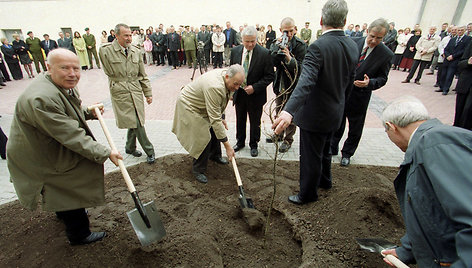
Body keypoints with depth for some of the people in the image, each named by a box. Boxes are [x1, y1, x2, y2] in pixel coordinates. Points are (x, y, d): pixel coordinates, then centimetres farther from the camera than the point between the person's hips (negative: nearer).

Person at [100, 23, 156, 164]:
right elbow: (109, 72, 4)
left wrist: (148, 93, 9)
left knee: (134, 121, 8)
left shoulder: (136, 51, 9)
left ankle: (130, 147, 29)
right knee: (135, 122, -6)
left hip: (136, 90, 4)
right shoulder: (106, 51, -4)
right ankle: (149, 151, 4)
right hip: (120, 92, -4)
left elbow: (142, 75, 12)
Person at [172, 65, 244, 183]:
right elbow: (215, 120, -38)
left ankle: (215, 155, 39)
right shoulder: (214, 87, -39)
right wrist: (227, 146, -34)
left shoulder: (226, 77, -11)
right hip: (189, 107, -9)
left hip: (202, 105, 9)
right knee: (203, 138, -12)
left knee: (214, 130, 15)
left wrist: (221, 117, 2)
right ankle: (198, 170, 8)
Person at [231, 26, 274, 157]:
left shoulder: (264, 53, -13)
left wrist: (254, 87, -20)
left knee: (255, 122, 12)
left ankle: (253, 145, 31)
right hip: (239, 93, 4)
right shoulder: (235, 51, -1)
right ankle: (240, 142, 39)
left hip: (256, 95, -3)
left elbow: (269, 76, -11)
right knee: (240, 120, 18)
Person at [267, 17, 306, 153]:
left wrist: (289, 58, -34)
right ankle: (279, 134, 38)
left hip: (293, 85, -5)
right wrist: (277, 47, -22)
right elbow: (272, 62, -11)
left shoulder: (300, 45, -12)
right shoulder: (277, 43, 2)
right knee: (278, 112, 19)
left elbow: (300, 67, -18)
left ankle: (288, 139, 20)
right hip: (280, 84, 5)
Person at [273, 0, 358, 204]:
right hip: (335, 112, 8)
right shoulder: (352, 46, 2)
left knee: (310, 156, 9)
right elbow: (349, 81, 11)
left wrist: (289, 110, -48)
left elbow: (306, 81, -38)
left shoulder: (318, 47, -23)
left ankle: (308, 194, 29)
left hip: (315, 114, -8)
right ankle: (324, 180, 51)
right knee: (323, 149, 28)